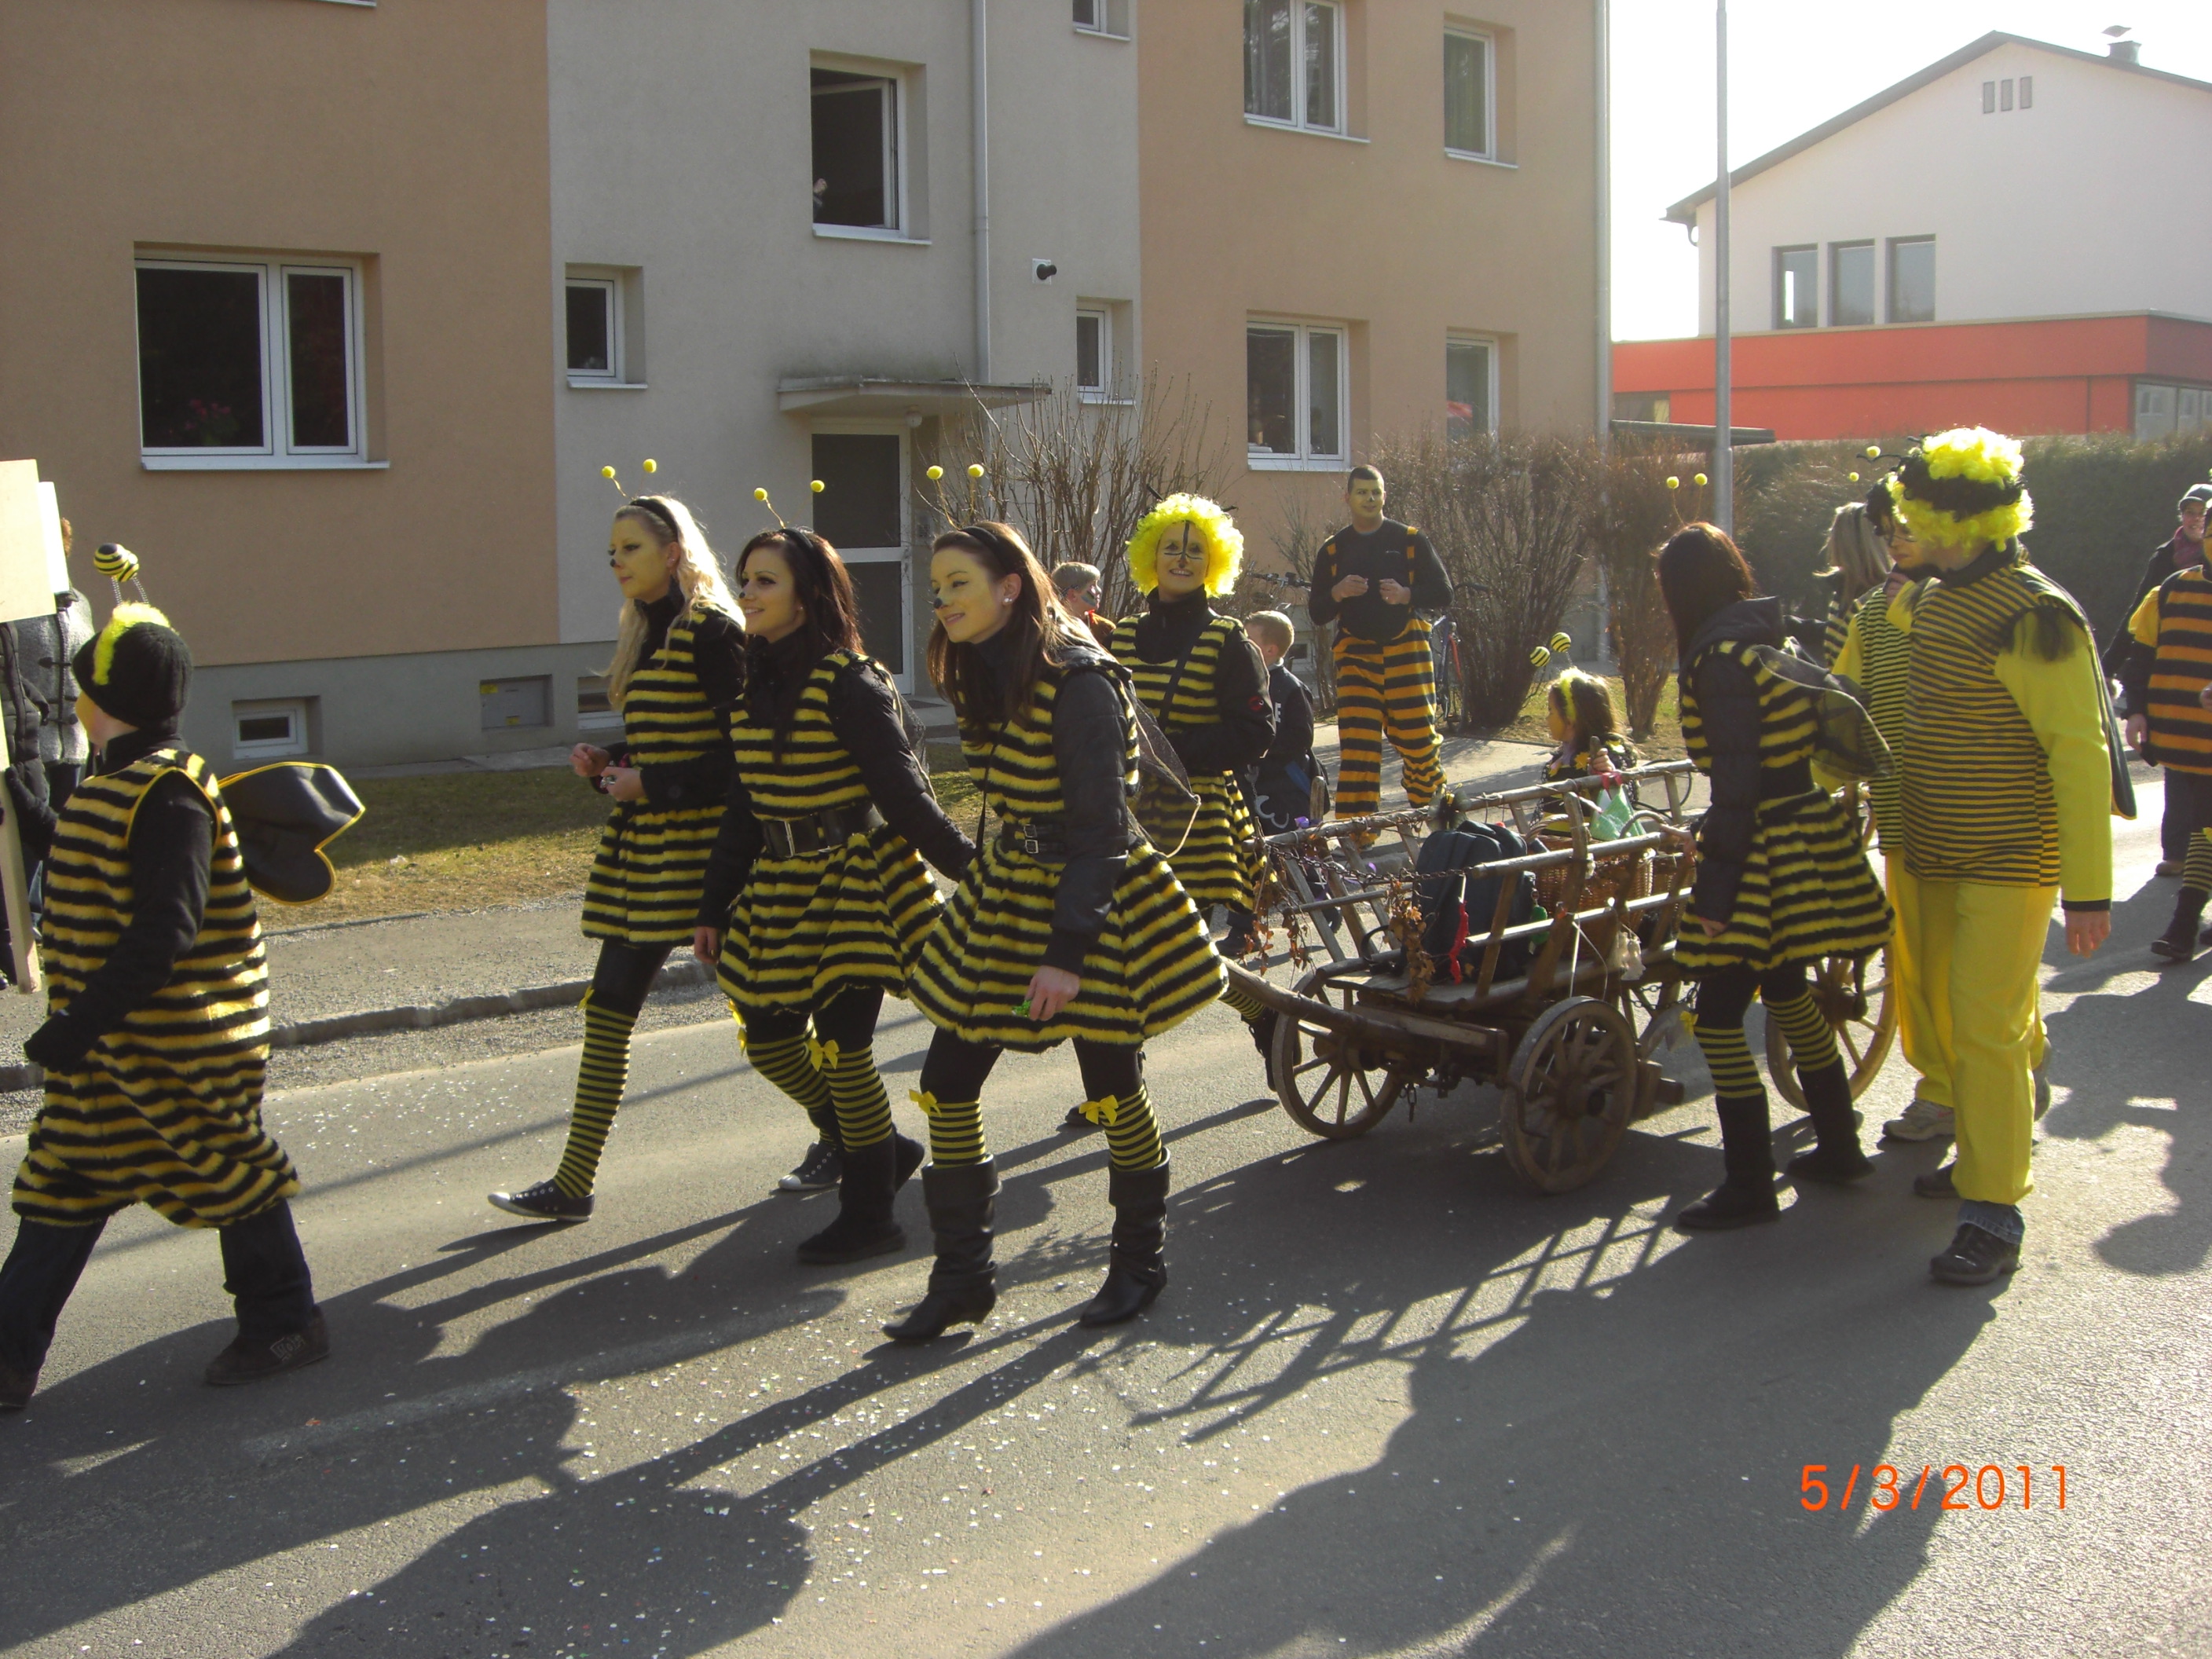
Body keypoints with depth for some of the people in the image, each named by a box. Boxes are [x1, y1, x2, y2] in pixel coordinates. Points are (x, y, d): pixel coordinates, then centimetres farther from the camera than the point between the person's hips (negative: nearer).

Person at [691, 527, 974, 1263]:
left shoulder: (848, 683, -15)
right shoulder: (754, 684, 9)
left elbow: (903, 791, -15)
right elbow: (741, 806, 14)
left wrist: (968, 867, -18)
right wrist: (715, 906, 15)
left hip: (853, 879, -8)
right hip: (778, 885, 8)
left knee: (842, 1048, -3)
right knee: (768, 1038, 11)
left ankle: (869, 1215, 14)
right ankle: (883, 1149, 31)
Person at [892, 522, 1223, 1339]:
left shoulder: (1077, 683, -20)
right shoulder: (982, 678, 5)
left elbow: (1100, 828, -21)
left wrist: (1067, 950, -24)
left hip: (1096, 900, -8)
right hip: (1006, 893, 8)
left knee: (1113, 1091, 5)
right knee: (947, 1085, 2)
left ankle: (1139, 1262, 27)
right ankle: (962, 1277, 14)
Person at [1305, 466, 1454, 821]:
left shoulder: (1410, 540, 5)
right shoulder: (1333, 549, 10)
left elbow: (1444, 594, 2)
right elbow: (1317, 614, 10)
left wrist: (1407, 595, -17)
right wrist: (1337, 593, -12)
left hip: (1406, 653, -1)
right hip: (1356, 656, 1)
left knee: (1418, 739, 0)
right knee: (1356, 748, -8)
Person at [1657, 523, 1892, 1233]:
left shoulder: (1719, 660, -17)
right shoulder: (1766, 638, 10)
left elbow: (1739, 784, -21)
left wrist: (1715, 887, -19)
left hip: (1761, 849, -10)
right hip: (1808, 828, 10)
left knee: (1718, 1016, -3)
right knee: (1786, 993, 23)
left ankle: (1749, 1186, 2)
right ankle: (1840, 1147, 33)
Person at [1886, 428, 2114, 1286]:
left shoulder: (2035, 618, -18)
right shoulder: (1929, 601, 8)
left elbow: (2081, 754, -20)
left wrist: (2090, 890, -22)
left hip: (2009, 861, -8)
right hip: (1933, 855, 8)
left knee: (1987, 1027, -10)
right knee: (1951, 1017, 15)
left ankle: (1994, 1213, -4)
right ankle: (1979, 1159, 31)